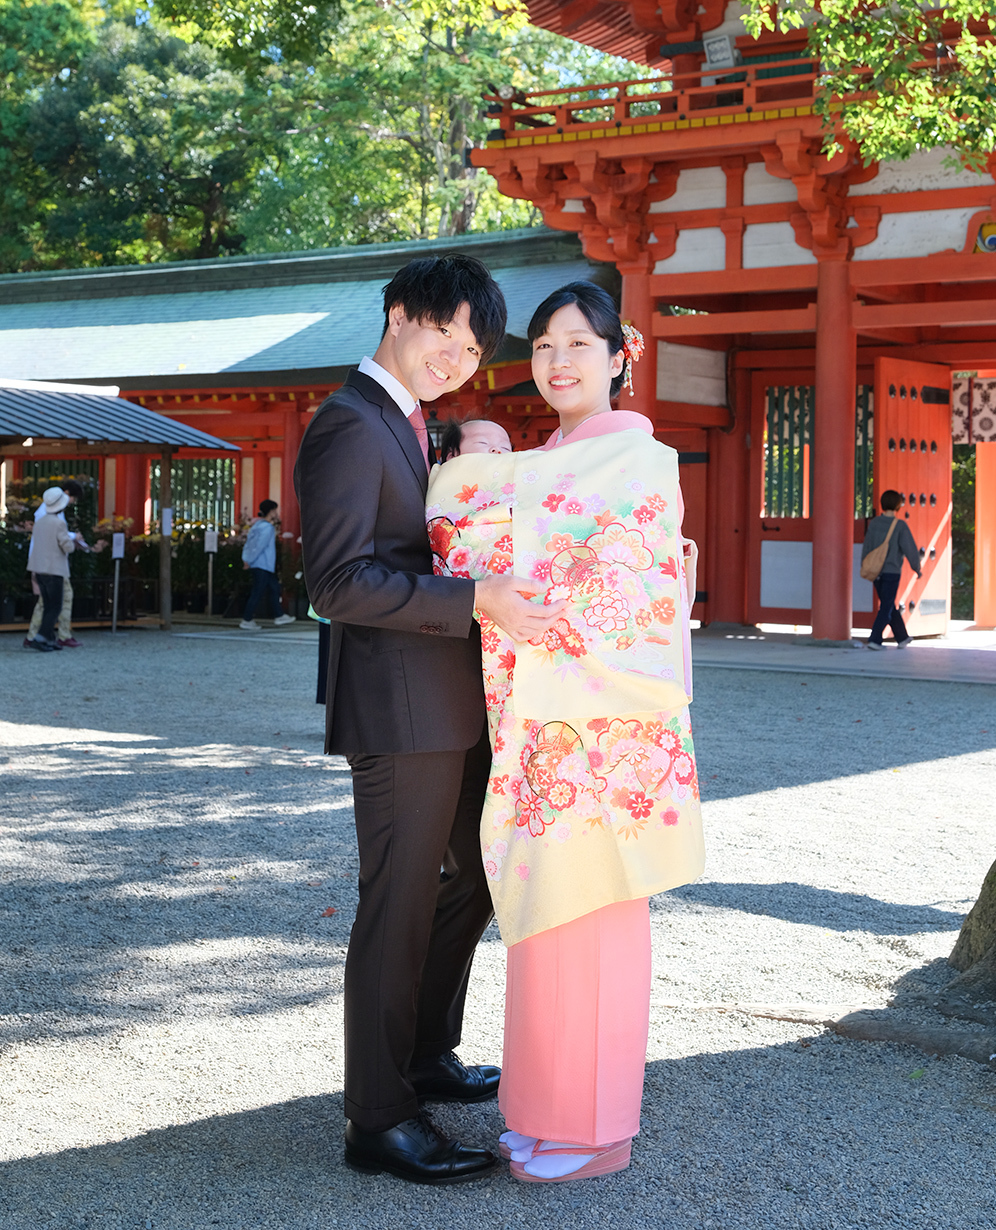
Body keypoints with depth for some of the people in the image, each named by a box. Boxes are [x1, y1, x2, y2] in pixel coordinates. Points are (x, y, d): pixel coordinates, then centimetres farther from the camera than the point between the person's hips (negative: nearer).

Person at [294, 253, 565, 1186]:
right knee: (399, 905, -2)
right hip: (400, 710, -10)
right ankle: (379, 1119, 11)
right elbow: (339, 579, -24)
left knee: (472, 881, 21)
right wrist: (477, 600, -27)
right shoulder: (349, 424, -14)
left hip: (454, 707, 10)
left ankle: (426, 1061, 37)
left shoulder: (413, 429, 17)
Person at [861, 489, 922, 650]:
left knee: (890, 606, 16)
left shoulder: (873, 523, 0)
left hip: (876, 571, 5)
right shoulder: (900, 526, -12)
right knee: (886, 607, 1)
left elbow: (866, 547, 5)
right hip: (892, 571, -5)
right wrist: (917, 568, 4)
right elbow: (910, 549, -10)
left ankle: (903, 638, 26)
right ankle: (874, 639, -7)